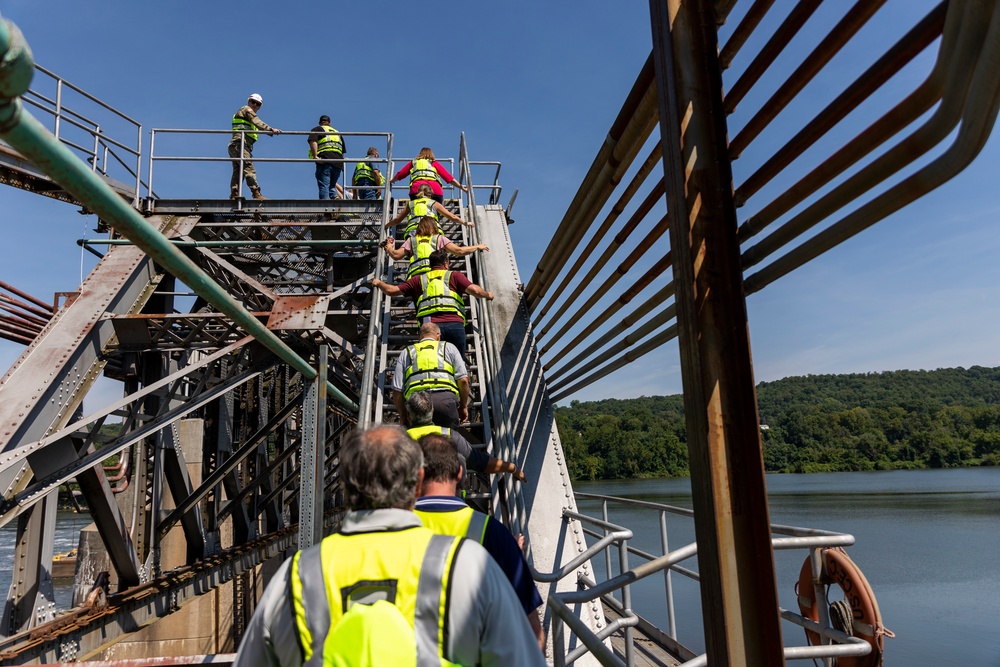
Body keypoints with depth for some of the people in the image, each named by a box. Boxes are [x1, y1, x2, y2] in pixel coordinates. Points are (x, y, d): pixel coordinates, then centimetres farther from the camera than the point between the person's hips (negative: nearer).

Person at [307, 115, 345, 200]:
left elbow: (313, 142, -6)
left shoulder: (317, 129, 15)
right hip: (338, 162, 4)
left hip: (325, 159, -4)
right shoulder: (337, 132, 29)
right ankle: (335, 197, -9)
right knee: (332, 185, 17)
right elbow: (343, 150, 24)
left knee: (324, 186, -9)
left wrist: (315, 157, -13)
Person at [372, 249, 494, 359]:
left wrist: (378, 283, 47)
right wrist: (487, 295, 25)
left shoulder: (419, 279, 25)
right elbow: (474, 290, 4)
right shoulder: (454, 275, 19)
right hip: (455, 324, -1)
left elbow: (391, 290, 26)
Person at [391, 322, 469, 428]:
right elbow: (463, 380, 11)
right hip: (445, 398, -1)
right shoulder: (449, 347, 24)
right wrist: (463, 406, 22)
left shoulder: (406, 352, 26)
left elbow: (397, 390, 18)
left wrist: (403, 416, 27)